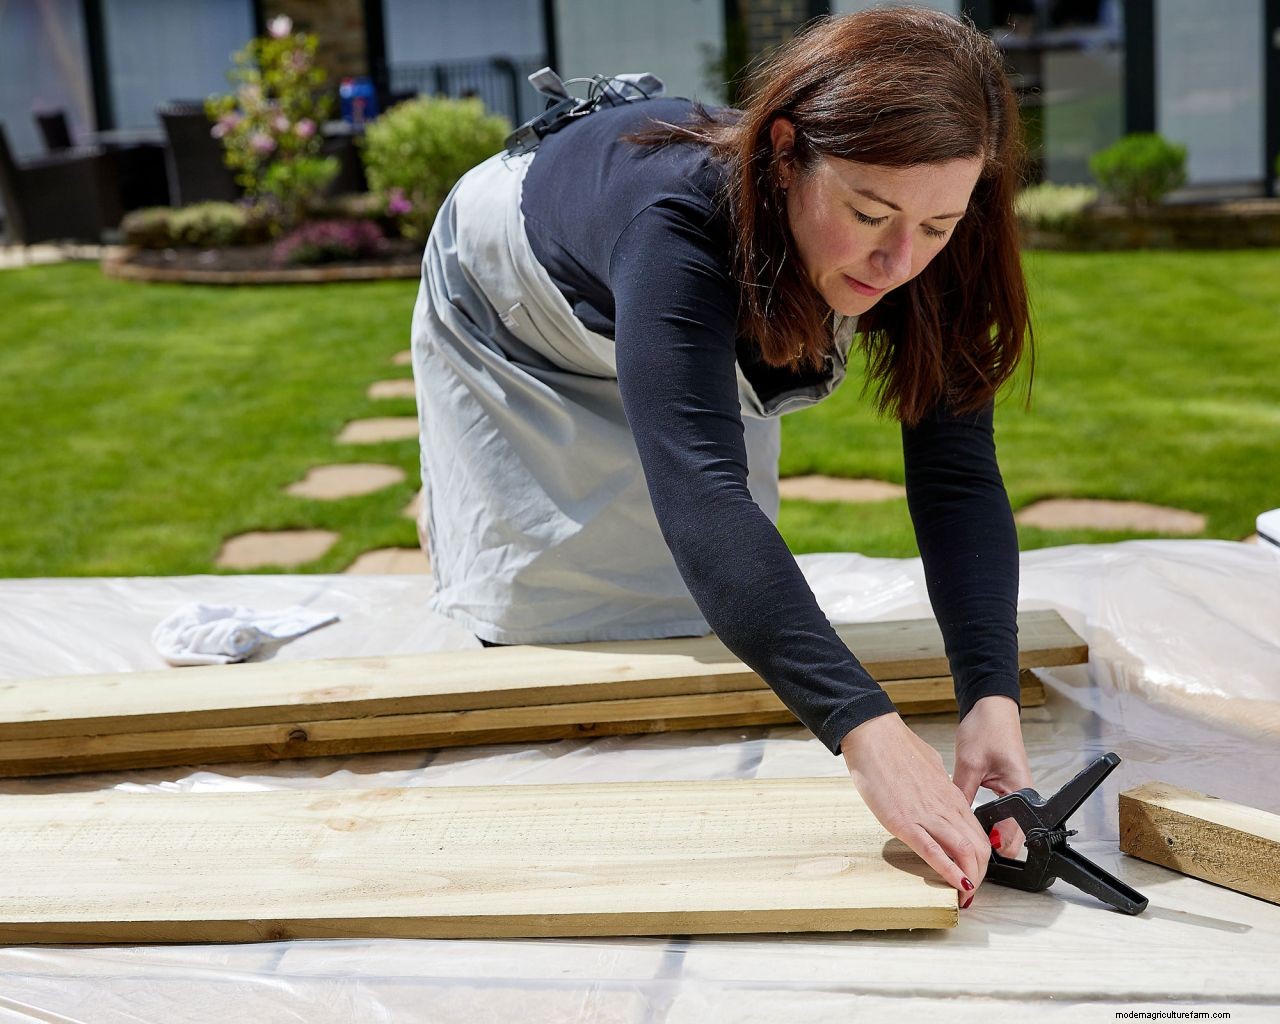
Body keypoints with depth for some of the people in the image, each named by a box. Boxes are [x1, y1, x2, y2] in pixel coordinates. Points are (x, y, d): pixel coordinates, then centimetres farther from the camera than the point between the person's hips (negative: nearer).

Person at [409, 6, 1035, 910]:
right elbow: (698, 493, -59)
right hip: (515, 309, -4)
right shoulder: (680, 216, -49)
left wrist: (993, 696, -51)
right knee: (538, 614, 4)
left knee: (701, 606, 6)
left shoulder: (932, 261, -32)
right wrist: (867, 732, -69)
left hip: (726, 341, 4)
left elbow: (957, 478, -35)